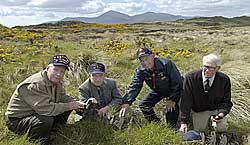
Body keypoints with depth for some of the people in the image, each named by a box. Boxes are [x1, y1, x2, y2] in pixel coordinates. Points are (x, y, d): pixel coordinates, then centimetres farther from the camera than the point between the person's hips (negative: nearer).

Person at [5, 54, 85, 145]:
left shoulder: (56, 81, 0)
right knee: (47, 120, -37)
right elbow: (46, 109, -36)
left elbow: (63, 97, 13)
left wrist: (75, 103, -9)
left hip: (38, 114, 9)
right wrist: (68, 106, -25)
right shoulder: (35, 85, -31)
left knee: (67, 106, 0)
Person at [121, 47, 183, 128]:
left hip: (174, 90, -5)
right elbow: (134, 86, -25)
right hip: (158, 90, 6)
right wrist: (127, 102, -38)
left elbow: (177, 82, -27)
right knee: (143, 105, -3)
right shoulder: (140, 70, -19)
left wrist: (172, 99, -29)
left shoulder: (166, 64, -33)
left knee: (170, 108, -27)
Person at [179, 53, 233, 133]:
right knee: (198, 130, -8)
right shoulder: (191, 77, -23)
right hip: (198, 110, 0)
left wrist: (222, 113, -31)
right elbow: (186, 101, -21)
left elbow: (226, 101, -8)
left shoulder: (224, 79, -18)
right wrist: (183, 122, -25)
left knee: (221, 129, -14)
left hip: (217, 109, 0)